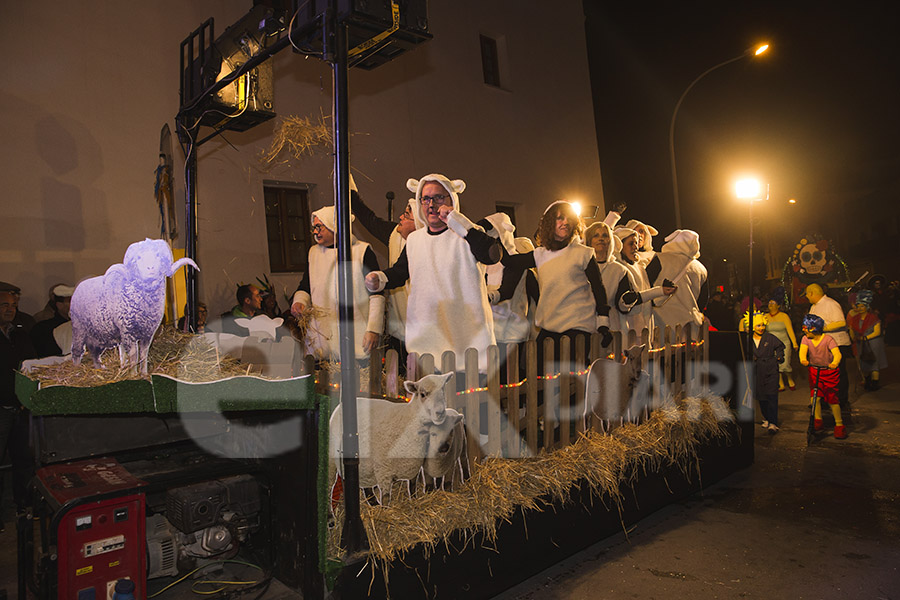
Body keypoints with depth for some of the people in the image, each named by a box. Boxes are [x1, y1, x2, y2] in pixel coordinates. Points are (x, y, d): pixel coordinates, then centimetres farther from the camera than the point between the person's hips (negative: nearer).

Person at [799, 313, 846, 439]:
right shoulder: (806, 339, -7)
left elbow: (837, 353, -29)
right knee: (815, 397, -7)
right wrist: (803, 359, -45)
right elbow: (803, 350, -23)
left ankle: (839, 424, 14)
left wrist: (834, 363, -50)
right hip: (814, 371, 3)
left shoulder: (828, 339, -17)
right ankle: (818, 420, 13)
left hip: (830, 372, -3)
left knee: (832, 398, -3)